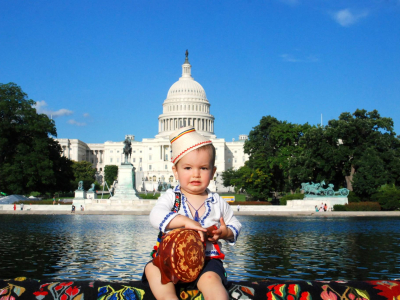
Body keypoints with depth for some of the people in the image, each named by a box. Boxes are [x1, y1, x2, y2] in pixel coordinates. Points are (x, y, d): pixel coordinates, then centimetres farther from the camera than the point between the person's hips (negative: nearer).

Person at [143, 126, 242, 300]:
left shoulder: (218, 203, 11)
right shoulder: (171, 197, 5)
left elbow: (235, 225, 20)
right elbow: (156, 216, -14)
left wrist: (225, 233, -4)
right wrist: (185, 221, -27)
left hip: (207, 259, -1)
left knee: (211, 279, -32)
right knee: (152, 268, -25)